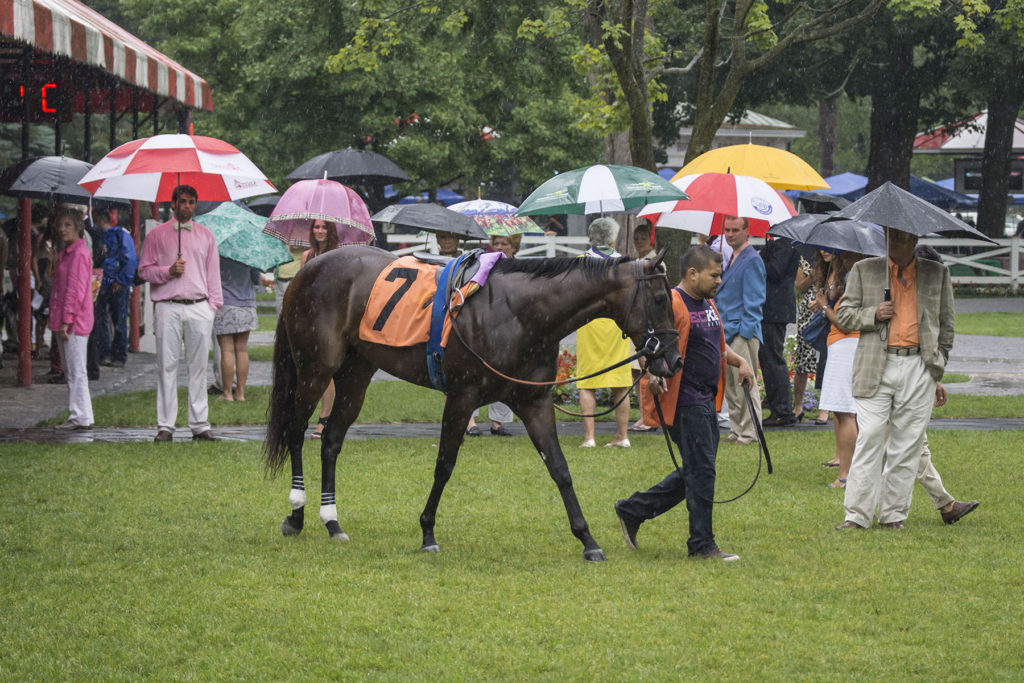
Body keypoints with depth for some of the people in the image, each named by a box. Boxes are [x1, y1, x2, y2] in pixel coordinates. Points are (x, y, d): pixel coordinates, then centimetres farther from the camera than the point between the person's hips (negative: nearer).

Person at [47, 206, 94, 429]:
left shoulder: (79, 253, -14)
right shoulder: (66, 252, 17)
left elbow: (76, 290, -18)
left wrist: (66, 321, -21)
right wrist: (57, 321, 19)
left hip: (74, 320, -10)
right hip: (64, 320, 10)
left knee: (76, 371, -7)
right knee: (70, 371, 12)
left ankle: (81, 417, -3)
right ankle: (79, 416, 17)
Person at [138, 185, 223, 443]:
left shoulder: (206, 235, 16)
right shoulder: (157, 234, 9)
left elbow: (213, 273, 16)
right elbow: (144, 269, 7)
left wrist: (213, 305, 6)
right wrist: (168, 271, -10)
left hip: (199, 308, 2)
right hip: (168, 307, -2)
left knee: (198, 367, 2)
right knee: (167, 366, -4)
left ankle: (200, 425, 5)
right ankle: (165, 426, -1)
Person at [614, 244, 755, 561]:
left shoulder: (709, 305, 17)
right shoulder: (672, 304, -14)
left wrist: (740, 361, 12)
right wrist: (652, 373, -36)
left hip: (707, 401, 10)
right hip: (685, 401, -10)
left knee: (696, 471, 14)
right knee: (701, 470, -7)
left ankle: (632, 511, 24)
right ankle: (702, 544, 1)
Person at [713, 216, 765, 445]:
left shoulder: (752, 261, -10)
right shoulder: (730, 260, 18)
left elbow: (753, 301, -13)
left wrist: (744, 332, -17)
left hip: (743, 333, -10)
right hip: (726, 332, 10)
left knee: (745, 385, -6)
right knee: (730, 385, 12)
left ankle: (749, 433, -2)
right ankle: (736, 430, 18)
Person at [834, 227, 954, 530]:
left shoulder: (938, 274, 11)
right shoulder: (864, 270, 9)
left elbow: (946, 324, 15)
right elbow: (844, 313, 10)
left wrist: (939, 368, 10)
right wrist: (873, 315, -8)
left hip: (918, 369, 1)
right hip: (876, 368, -1)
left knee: (907, 444, 3)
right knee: (869, 439, -8)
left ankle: (894, 514, 11)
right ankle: (857, 515, -5)